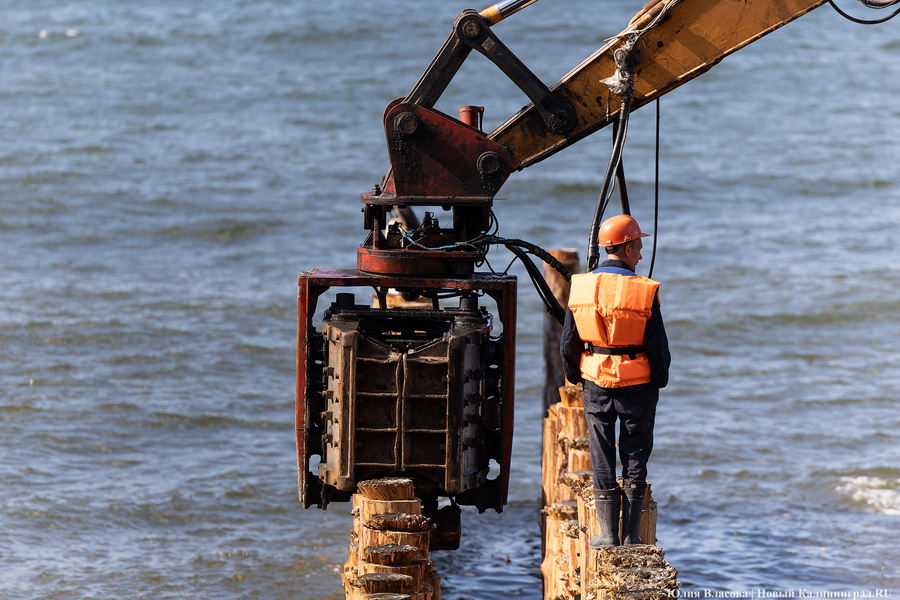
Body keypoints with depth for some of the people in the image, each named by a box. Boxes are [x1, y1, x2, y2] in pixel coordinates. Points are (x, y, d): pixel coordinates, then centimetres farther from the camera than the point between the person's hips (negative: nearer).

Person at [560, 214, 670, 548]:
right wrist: (660, 380, 6)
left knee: (602, 459, 10)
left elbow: (569, 342, 3)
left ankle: (607, 533, 11)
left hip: (596, 384, 3)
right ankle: (630, 534, 11)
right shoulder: (644, 291, -14)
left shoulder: (581, 286, -4)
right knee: (634, 457, 8)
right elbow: (658, 346, -10)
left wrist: (574, 376, 18)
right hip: (638, 384, -2)